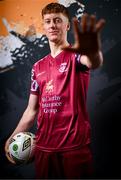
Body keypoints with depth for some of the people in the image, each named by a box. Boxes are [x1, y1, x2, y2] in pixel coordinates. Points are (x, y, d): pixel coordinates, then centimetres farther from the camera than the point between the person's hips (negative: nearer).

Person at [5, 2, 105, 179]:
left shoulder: (75, 55, -4)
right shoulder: (38, 67, 12)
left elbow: (94, 62, -30)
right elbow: (32, 110, 15)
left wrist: (93, 52, -53)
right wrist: (13, 138, 6)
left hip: (75, 145, -5)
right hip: (43, 146, 5)